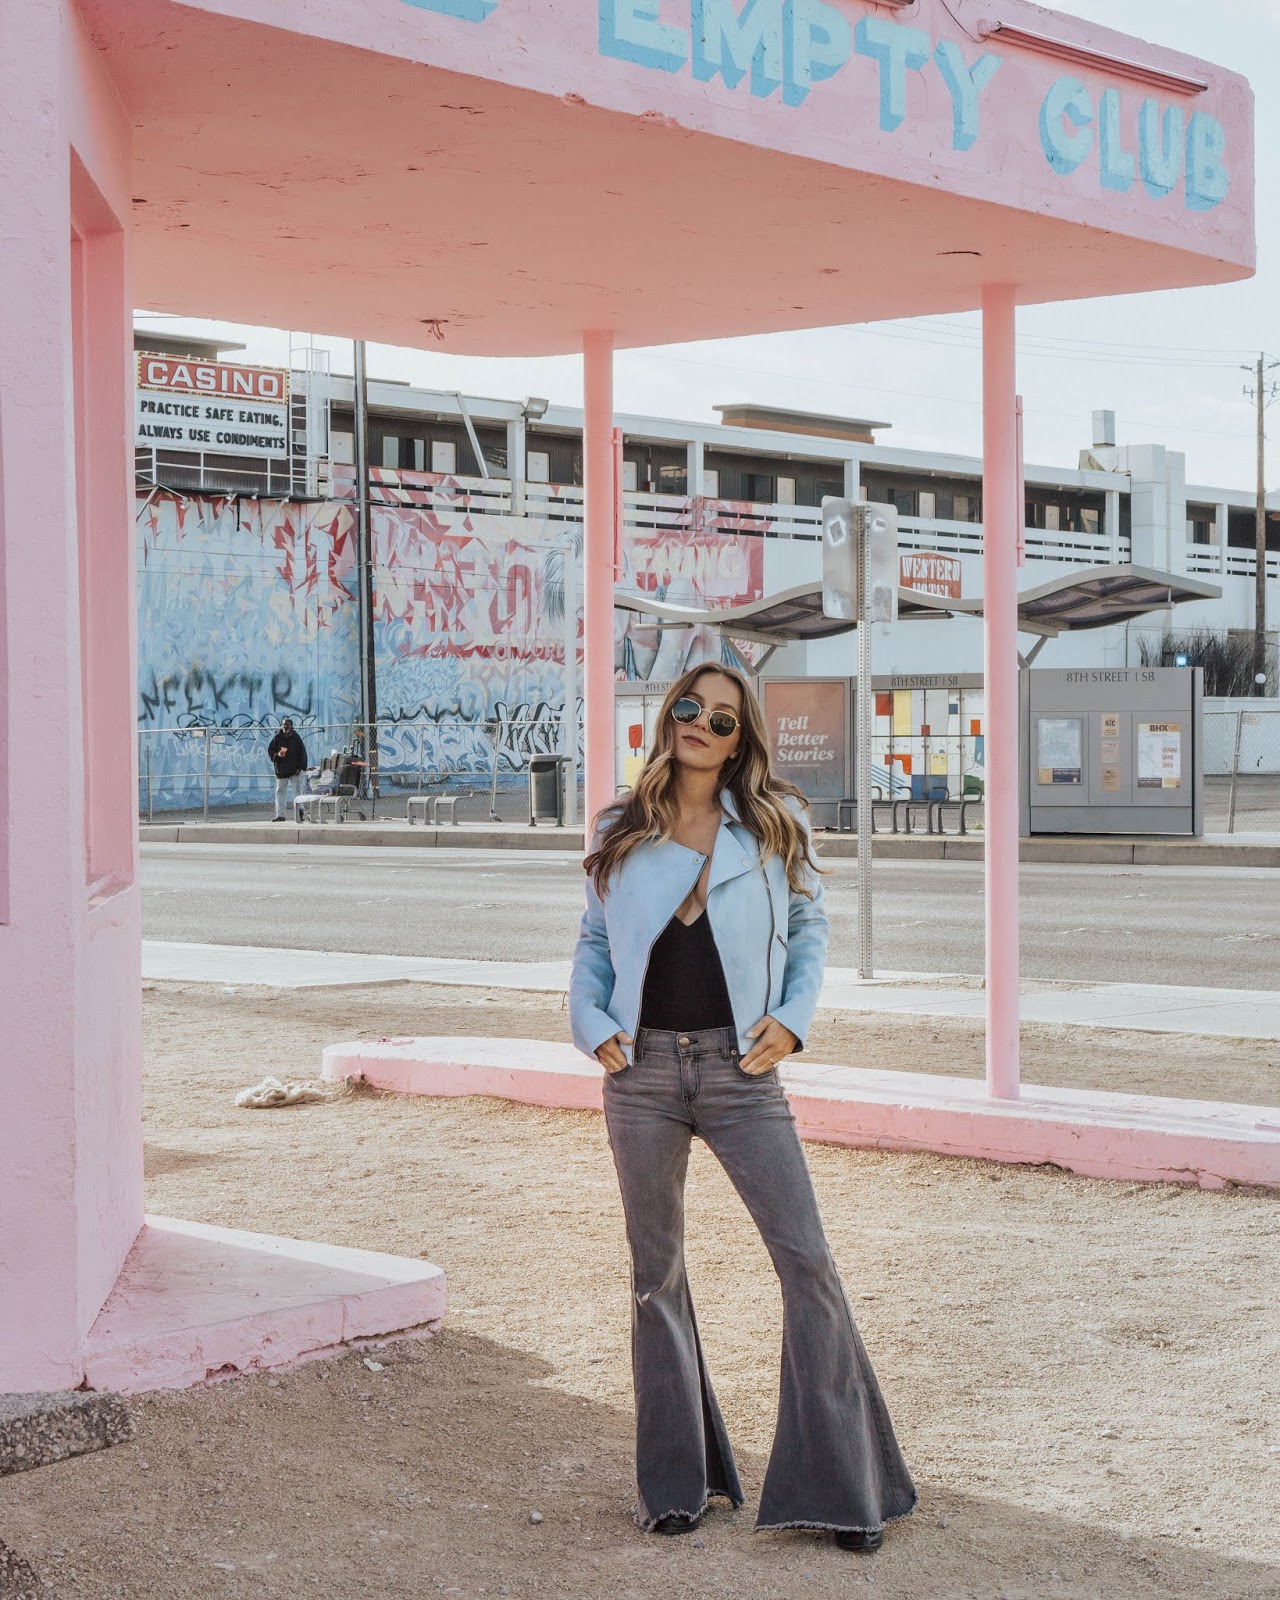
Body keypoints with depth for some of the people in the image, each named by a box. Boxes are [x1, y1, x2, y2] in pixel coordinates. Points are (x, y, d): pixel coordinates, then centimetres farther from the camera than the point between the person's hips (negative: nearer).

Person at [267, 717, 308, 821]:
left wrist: (301, 767, -8)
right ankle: (280, 815, 9)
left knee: (297, 791, -4)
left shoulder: (296, 737, -1)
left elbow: (302, 753, 0)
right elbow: (270, 750, 9)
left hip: (294, 769, -2)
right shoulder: (277, 737, 3)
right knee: (280, 791, 5)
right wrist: (277, 755, -13)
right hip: (281, 769, 2)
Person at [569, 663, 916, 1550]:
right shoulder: (621, 832, 7)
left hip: (740, 1069, -1)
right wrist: (594, 1025, -1)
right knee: (656, 1272, 9)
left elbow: (810, 926, 10)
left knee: (808, 1261, -7)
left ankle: (840, 1482, 4)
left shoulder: (774, 825, 4)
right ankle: (676, 1482, 22)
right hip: (643, 1069, 1)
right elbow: (595, 941, 14)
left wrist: (792, 1017, -4)